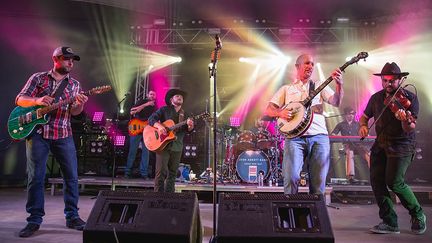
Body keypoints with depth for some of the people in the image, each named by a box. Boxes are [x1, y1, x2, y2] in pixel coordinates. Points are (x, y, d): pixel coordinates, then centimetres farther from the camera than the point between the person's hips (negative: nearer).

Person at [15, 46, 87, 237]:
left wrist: (80, 105, -22)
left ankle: (72, 217, 14)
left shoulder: (74, 84, 11)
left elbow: (73, 112, 1)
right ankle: (34, 220, 12)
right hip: (37, 133, -2)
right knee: (35, 177, 1)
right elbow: (20, 99, 0)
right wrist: (38, 101, -19)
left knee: (72, 176, 2)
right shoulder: (38, 78, 6)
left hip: (63, 135, 2)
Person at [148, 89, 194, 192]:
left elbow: (188, 130, 7)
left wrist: (190, 125, -17)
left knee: (172, 173, 8)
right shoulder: (164, 110, 5)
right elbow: (151, 119, -2)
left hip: (177, 147, 4)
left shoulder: (184, 114, 16)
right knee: (161, 172, -8)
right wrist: (159, 126, -22)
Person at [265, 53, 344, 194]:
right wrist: (280, 113, -10)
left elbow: (336, 102, 4)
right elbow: (268, 110, 12)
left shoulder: (319, 86, 20)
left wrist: (339, 85, -14)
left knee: (319, 182, -1)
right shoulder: (286, 89, 18)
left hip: (319, 136, 2)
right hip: (294, 137, -1)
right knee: (291, 178, -15)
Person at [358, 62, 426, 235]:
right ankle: (390, 222, 8)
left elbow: (410, 129, -15)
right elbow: (364, 116, 19)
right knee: (376, 180, -4)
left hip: (402, 145, -5)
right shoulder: (376, 98, 7)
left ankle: (418, 215, 14)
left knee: (394, 182, -14)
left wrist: (406, 120, -38)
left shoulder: (410, 98, -8)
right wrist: (363, 125, -4)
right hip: (381, 144, 5)